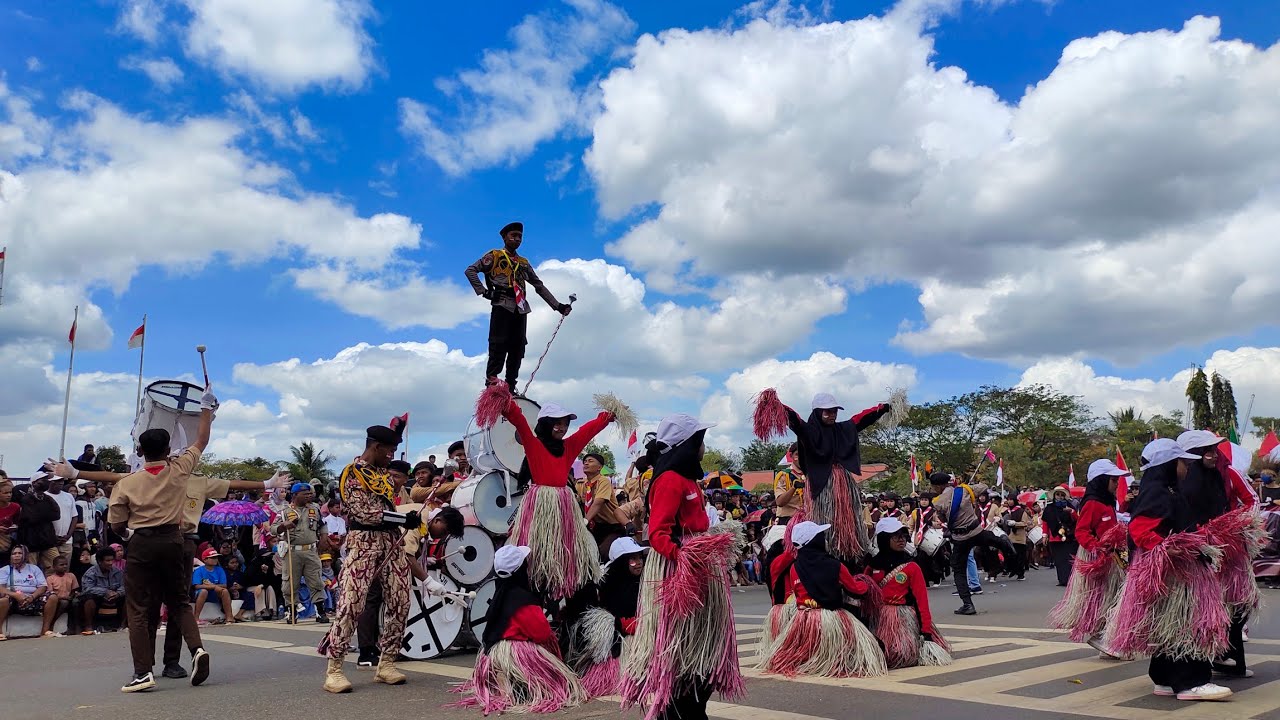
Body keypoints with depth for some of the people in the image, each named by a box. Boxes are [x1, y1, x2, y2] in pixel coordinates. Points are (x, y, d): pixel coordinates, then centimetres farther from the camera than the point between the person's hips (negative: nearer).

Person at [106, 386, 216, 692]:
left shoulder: (126, 484, -4)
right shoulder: (179, 471, -1)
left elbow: (116, 526, 4)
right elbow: (201, 440, 13)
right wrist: (206, 409, 23)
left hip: (141, 544, -2)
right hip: (172, 540, 2)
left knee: (139, 609, 4)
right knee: (179, 601, 15)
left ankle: (143, 672, -1)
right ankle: (197, 648, -6)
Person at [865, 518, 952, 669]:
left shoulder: (911, 567, 0)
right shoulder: (873, 565, 6)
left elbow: (921, 598, -3)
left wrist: (926, 631, -9)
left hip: (905, 620, -1)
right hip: (879, 618, 1)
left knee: (905, 655, -21)